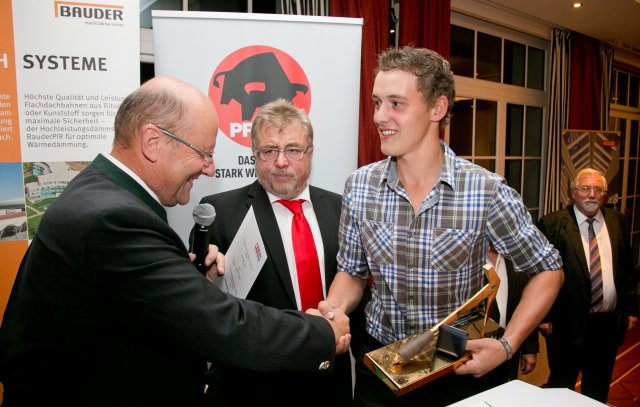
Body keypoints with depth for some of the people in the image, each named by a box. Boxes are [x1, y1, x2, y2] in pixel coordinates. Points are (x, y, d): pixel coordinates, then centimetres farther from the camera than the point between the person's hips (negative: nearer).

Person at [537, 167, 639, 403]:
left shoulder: (617, 221, 6)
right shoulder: (552, 224, -9)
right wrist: (544, 317, -11)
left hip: (609, 322, 5)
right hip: (568, 324, -4)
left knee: (598, 390, 20)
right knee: (561, 387, 13)